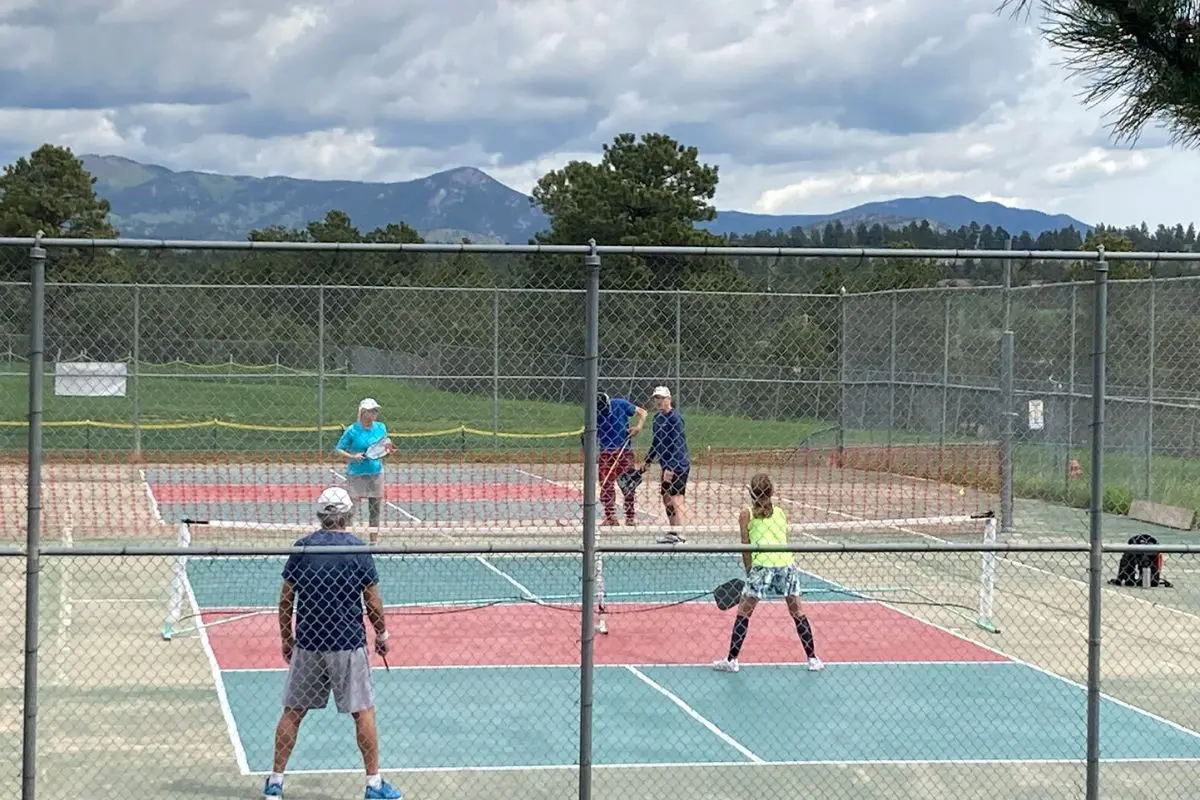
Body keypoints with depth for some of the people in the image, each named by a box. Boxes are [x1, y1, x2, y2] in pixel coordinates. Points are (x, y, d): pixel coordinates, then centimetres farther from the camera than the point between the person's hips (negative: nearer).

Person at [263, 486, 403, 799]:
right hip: (349, 644, -2)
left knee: (293, 711, 11)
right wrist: (381, 635, 11)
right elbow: (373, 603, -5)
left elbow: (285, 600, 3)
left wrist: (286, 638, 14)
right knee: (363, 712, 6)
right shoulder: (358, 549, -7)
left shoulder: (302, 547, -1)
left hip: (307, 644, 2)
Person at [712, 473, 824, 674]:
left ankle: (731, 660, 3)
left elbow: (746, 547, 3)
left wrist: (749, 572, 12)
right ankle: (813, 659, 18)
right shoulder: (781, 513, 16)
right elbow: (783, 541, 14)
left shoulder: (746, 515, 7)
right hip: (786, 563, 3)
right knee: (797, 612, 15)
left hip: (762, 565, -3)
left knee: (743, 613, 6)